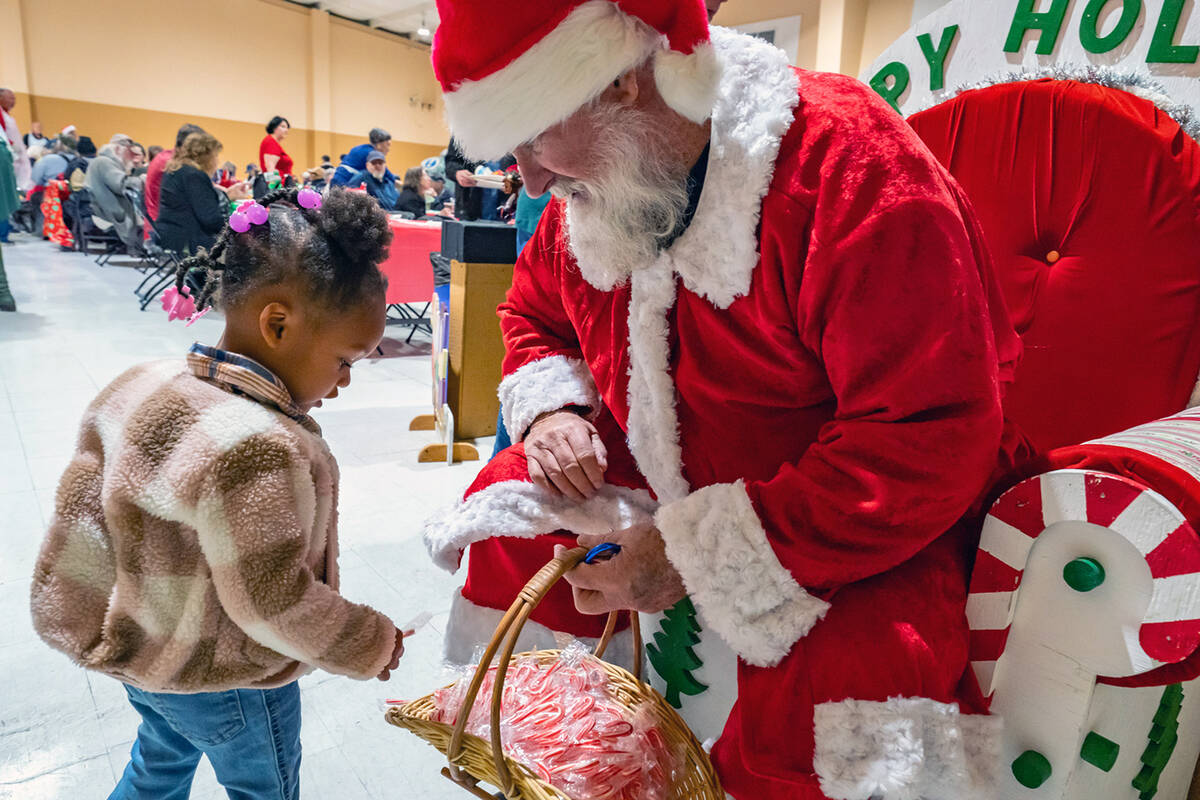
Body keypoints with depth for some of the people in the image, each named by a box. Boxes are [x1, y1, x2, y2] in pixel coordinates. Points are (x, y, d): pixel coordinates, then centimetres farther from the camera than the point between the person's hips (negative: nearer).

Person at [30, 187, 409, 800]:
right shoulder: (260, 450, -38)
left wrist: (79, 626, 15)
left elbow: (79, 514, 1)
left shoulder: (140, 388, -10)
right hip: (225, 685, -7)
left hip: (137, 651, 7)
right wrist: (372, 645, -15)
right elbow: (271, 601, -31)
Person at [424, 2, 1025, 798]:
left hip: (867, 522, -5)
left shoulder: (849, 160, -27)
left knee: (821, 713, -30)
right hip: (669, 483, 6)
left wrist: (695, 554, -28)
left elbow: (934, 443, -29)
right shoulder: (591, 196, -3)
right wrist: (551, 411, -7)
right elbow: (534, 312, 16)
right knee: (504, 513, -2)